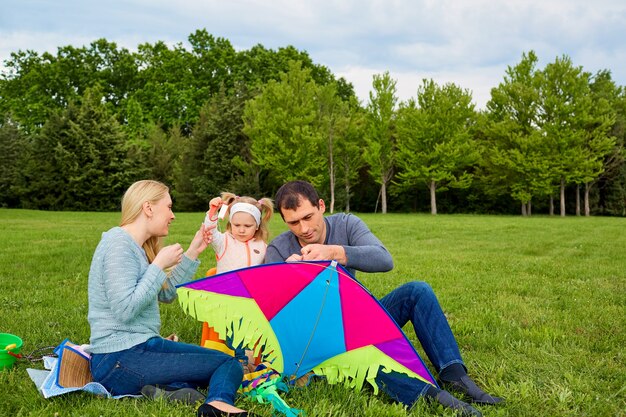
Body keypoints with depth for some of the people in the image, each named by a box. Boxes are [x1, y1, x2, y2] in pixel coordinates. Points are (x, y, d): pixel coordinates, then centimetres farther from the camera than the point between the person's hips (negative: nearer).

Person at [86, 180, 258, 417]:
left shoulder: (137, 246, 16)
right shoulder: (119, 244, -14)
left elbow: (166, 294, 18)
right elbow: (125, 309, -24)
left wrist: (193, 252, 14)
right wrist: (159, 264, -17)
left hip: (142, 344, 10)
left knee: (228, 361, 8)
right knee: (228, 364, -13)